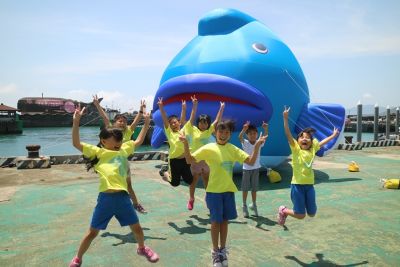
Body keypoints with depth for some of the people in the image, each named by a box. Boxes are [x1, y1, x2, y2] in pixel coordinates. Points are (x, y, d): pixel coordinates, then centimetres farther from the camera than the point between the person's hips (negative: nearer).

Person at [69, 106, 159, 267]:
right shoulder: (97, 152, 1)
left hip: (123, 196, 4)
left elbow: (139, 141, 27)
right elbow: (76, 143, -7)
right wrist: (76, 121, -15)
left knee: (136, 227, 17)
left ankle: (142, 248, 46)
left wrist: (146, 123, 25)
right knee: (93, 232, 11)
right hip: (106, 197, -4)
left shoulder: (123, 149, 15)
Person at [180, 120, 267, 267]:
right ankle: (215, 252, 24)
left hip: (229, 190, 3)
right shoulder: (208, 148, -9)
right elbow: (190, 160, -12)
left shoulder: (233, 149, 0)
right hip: (214, 191, -3)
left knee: (225, 220, 13)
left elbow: (251, 161, -4)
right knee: (216, 221, 5)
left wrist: (257, 145, -17)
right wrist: (186, 144, -27)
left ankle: (223, 250, 30)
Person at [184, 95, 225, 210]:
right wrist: (194, 106, -24)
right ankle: (191, 199, 25)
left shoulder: (208, 131, 3)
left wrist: (221, 108, -2)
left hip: (207, 159, 3)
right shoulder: (193, 130, -5)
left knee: (207, 181, 10)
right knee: (194, 181, 8)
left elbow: (217, 121, 2)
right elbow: (191, 119, -15)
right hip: (195, 159, -3)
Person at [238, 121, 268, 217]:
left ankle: (254, 205, 25)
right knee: (245, 188, 6)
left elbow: (265, 136, -21)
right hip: (246, 168, -2)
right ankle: (244, 206, 17)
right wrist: (244, 129, -50)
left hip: (256, 168, 2)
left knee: (254, 188, 10)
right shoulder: (245, 143, -10)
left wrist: (266, 129, -42)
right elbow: (240, 137, -30)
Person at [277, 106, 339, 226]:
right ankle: (283, 210, 26)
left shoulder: (312, 149, 6)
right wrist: (285, 119, -27)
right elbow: (288, 134, -18)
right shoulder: (295, 149, -7)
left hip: (309, 185, 5)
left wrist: (333, 135, 34)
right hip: (297, 185, -5)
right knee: (300, 215, -2)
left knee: (312, 214, 10)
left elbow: (321, 142, 24)